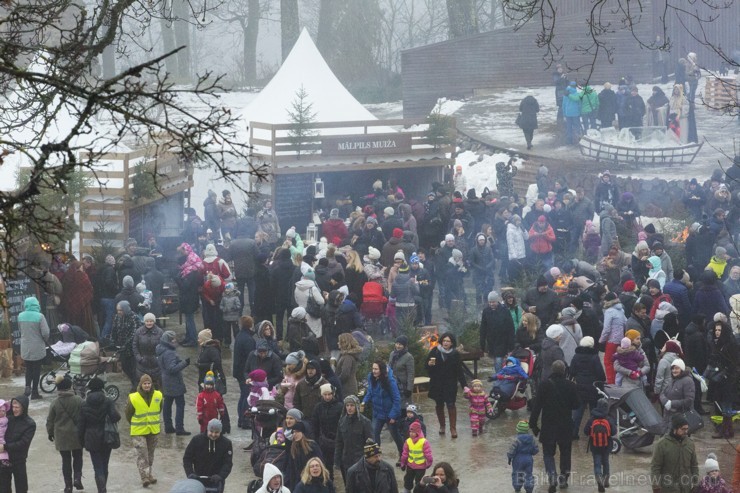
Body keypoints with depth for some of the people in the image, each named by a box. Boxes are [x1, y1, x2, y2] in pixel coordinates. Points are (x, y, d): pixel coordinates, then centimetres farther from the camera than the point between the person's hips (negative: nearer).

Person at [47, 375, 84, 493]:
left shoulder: (55, 403, -9)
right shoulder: (78, 400, -10)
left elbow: (50, 421, -1)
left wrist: (50, 433, 16)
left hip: (61, 437, 0)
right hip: (76, 435, 0)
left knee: (66, 460, 9)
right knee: (77, 457, 18)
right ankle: (77, 478, 1)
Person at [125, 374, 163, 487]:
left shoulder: (158, 396, -3)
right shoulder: (133, 398, -15)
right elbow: (128, 414, -1)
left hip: (154, 431, 4)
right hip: (138, 432, -4)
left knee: (150, 454, 15)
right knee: (142, 454, -11)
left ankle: (148, 475, 27)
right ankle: (144, 477, -12)